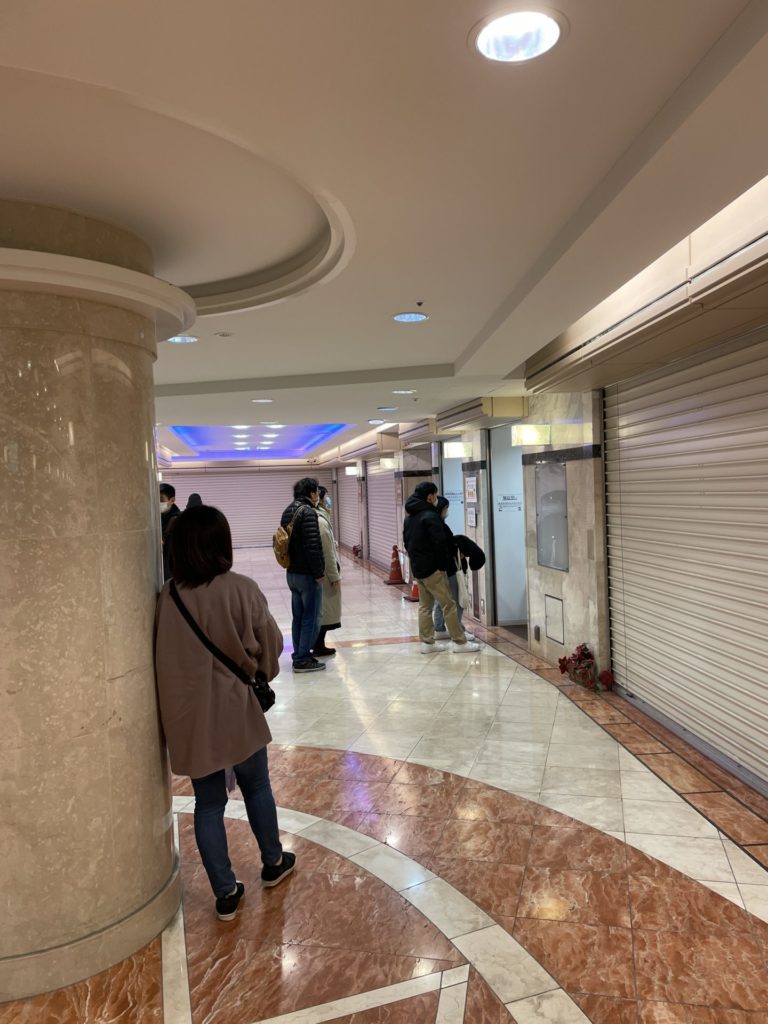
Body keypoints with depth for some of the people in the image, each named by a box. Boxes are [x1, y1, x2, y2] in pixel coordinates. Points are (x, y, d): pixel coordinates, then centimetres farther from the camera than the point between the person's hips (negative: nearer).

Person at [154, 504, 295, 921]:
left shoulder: (166, 597, -10)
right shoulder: (241, 589, -16)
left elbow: (161, 658, 0)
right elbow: (270, 644, -6)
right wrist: (260, 677, 13)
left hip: (188, 715, 2)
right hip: (236, 708, -1)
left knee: (208, 802, 15)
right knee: (256, 787, 21)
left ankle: (225, 892, 25)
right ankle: (273, 863, 40)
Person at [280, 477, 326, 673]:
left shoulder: (288, 512, 12)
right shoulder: (308, 512, -18)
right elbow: (313, 547, -23)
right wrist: (319, 572, -18)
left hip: (292, 572, 9)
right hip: (307, 574, -9)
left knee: (298, 615, 15)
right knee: (311, 616, -1)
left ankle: (299, 655, 22)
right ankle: (303, 659, 1)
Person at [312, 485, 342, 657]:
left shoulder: (317, 518, 10)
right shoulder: (321, 521, -18)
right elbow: (327, 553, -19)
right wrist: (335, 576, -15)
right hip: (324, 573, -9)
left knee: (321, 610, 14)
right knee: (324, 609, 0)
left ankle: (318, 644, 21)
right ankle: (319, 646, 7)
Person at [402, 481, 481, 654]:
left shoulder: (409, 518, 12)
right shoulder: (430, 516, -17)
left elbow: (406, 542, 18)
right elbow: (440, 543, -20)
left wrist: (415, 559, 17)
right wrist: (443, 564, -9)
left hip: (417, 568, 9)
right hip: (432, 569, -9)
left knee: (425, 605, 13)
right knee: (448, 605, -3)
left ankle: (427, 642, 15)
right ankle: (459, 642, 1)